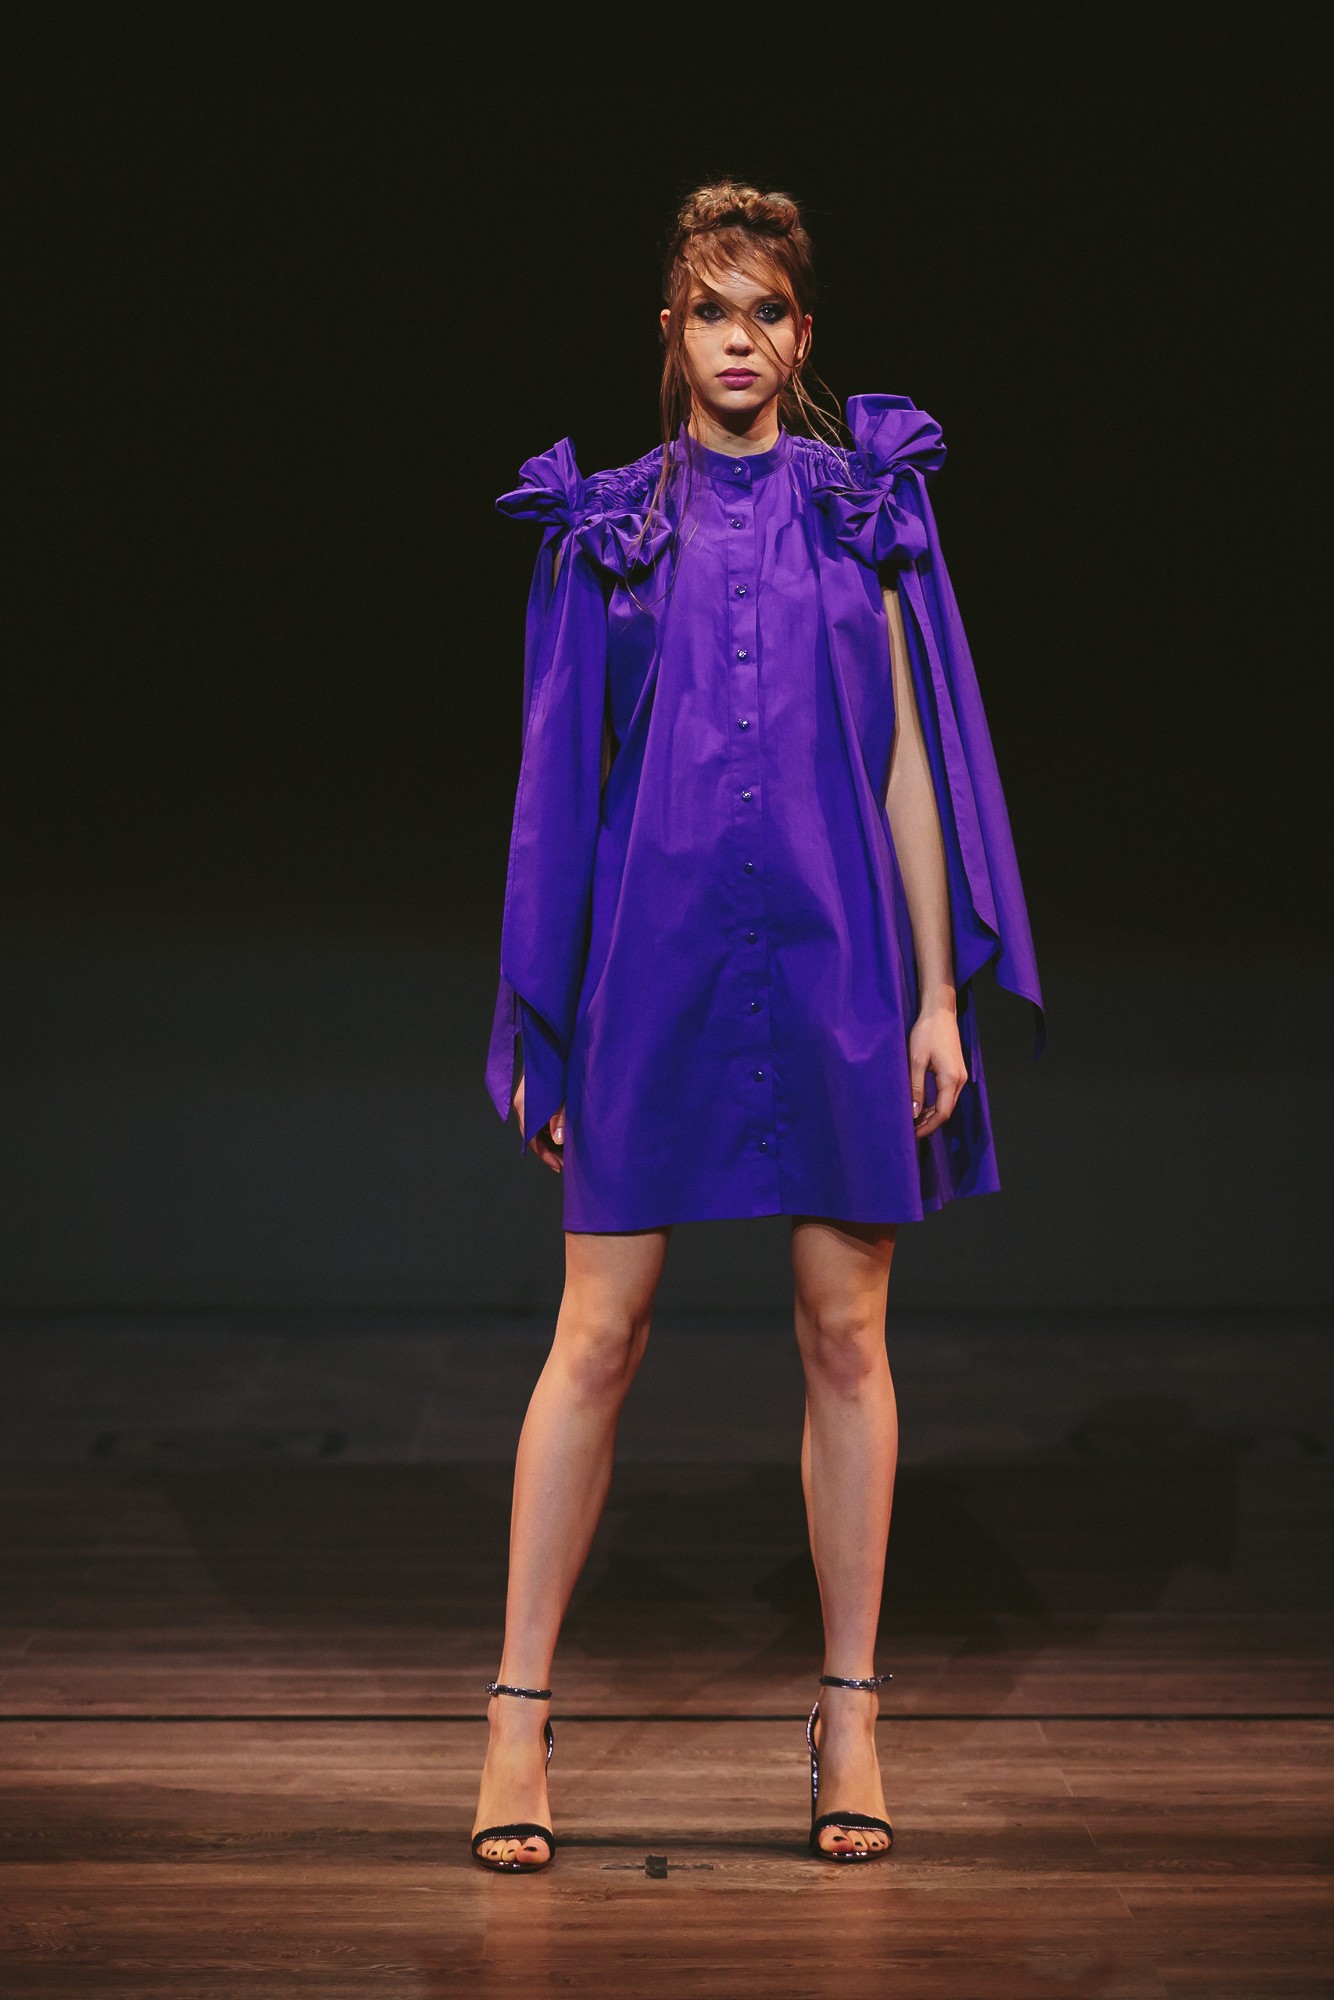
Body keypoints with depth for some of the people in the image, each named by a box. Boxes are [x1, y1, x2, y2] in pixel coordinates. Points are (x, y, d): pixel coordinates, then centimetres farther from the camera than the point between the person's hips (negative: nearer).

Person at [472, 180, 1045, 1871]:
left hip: (833, 953, 1)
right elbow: (564, 771, 7)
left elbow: (910, 761, 6)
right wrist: (547, 1020, 4)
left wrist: (939, 993, 0)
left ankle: (850, 1714, 13)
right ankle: (519, 1713, 7)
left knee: (844, 1332, 3)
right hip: (655, 953, 0)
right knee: (599, 1331, -2)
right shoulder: (610, 525, 8)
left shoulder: (865, 513, 9)